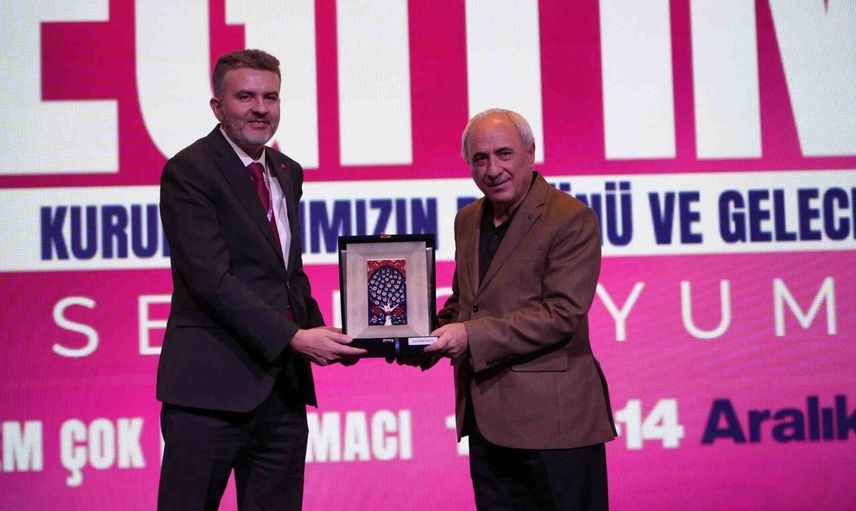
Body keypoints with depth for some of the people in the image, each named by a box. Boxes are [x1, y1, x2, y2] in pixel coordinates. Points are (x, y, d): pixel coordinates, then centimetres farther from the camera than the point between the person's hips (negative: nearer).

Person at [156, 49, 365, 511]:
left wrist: (320, 334, 3)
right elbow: (211, 279, -16)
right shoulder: (188, 171, -8)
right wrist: (295, 337, -20)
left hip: (284, 382, 7)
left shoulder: (287, 173, 17)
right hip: (212, 384, -7)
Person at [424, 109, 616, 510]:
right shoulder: (468, 220, 14)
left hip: (553, 418, -7)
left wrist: (472, 336, -22)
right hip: (488, 419, 7)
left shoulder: (572, 219, -10)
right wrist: (433, 336, 3)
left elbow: (562, 313, -17)